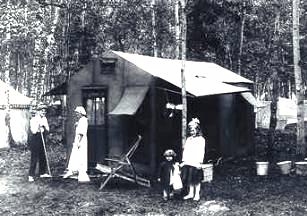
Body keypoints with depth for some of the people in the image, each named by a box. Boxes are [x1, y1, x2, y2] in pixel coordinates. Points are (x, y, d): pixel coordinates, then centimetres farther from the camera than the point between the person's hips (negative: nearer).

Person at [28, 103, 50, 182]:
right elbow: (33, 131, -17)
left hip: (42, 139, 6)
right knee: (34, 158, -8)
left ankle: (42, 173, 23)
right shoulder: (33, 119, -10)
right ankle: (31, 175, -4)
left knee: (43, 157, 11)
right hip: (35, 139, -6)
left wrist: (44, 125, -13)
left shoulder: (44, 119, 8)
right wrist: (38, 123, -21)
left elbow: (47, 129, 2)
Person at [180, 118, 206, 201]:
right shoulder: (188, 139, 17)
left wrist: (200, 162, -13)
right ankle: (190, 193, 17)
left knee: (196, 179, 0)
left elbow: (201, 152, -7)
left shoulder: (201, 139, -1)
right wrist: (183, 161, 13)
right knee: (189, 179, 6)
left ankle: (197, 194, 9)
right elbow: (185, 150, 18)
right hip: (187, 162, 5)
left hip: (195, 163, -5)